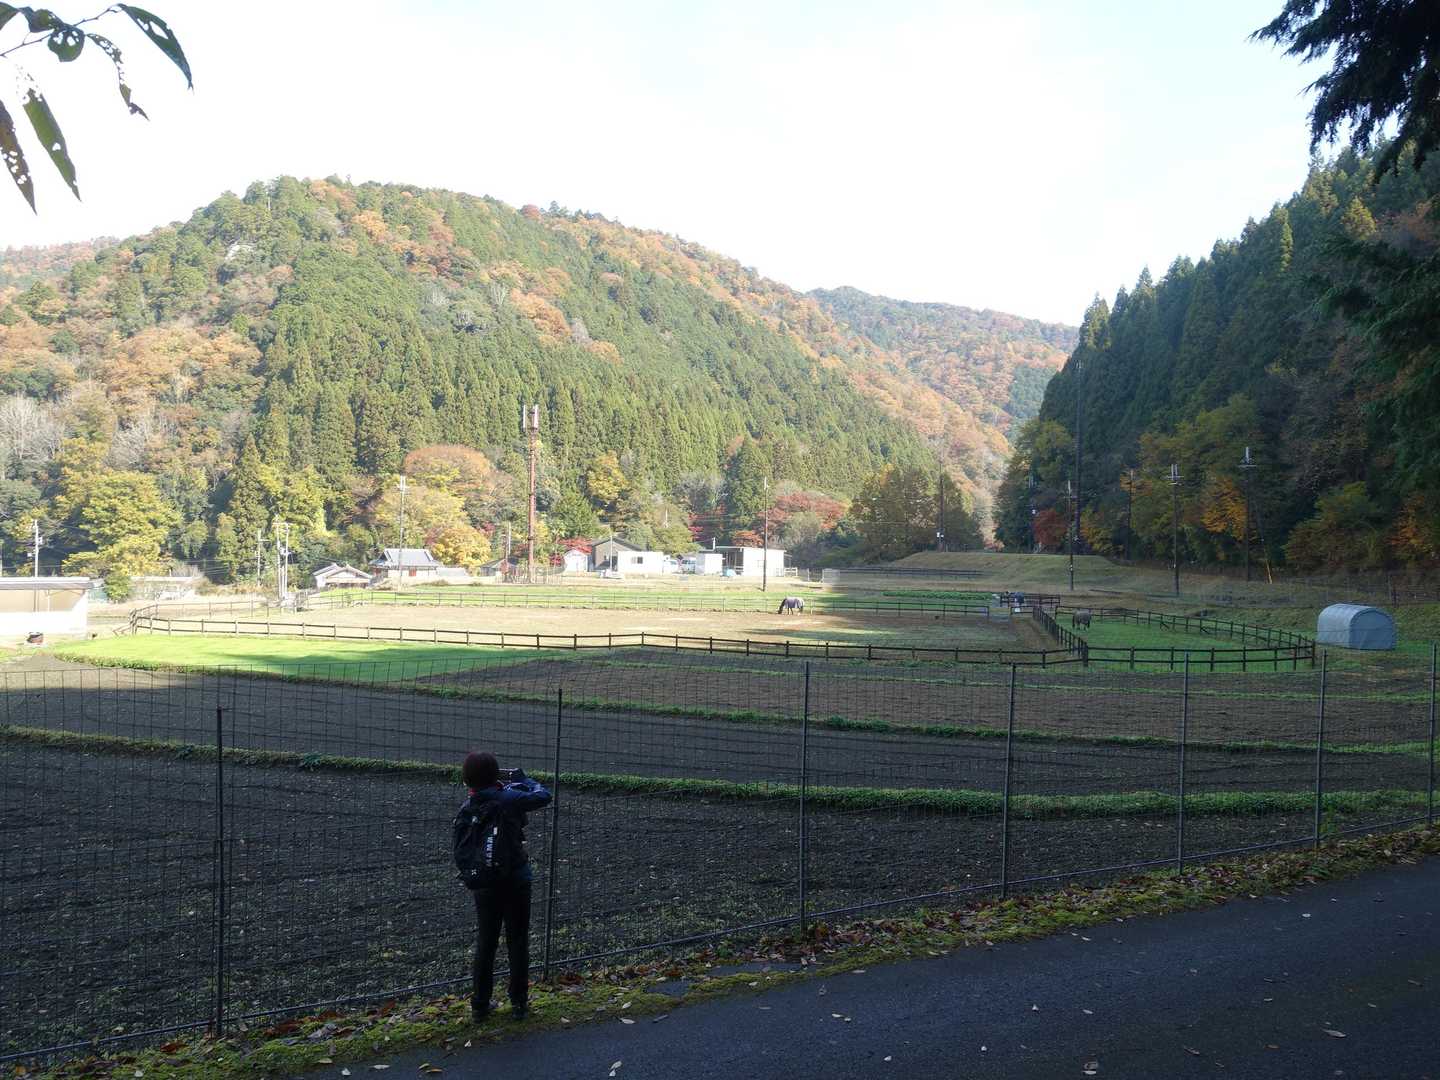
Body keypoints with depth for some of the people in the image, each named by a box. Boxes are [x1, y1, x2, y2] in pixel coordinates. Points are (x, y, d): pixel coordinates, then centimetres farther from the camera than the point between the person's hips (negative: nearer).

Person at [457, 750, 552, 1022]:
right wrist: (523, 780, 9)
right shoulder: (509, 799, -17)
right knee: (517, 943, 10)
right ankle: (518, 1003, 18)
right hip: (515, 882, -3)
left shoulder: (466, 810, -4)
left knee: (485, 943, 16)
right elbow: (544, 796, -6)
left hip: (483, 885, 3)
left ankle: (480, 1004, 23)